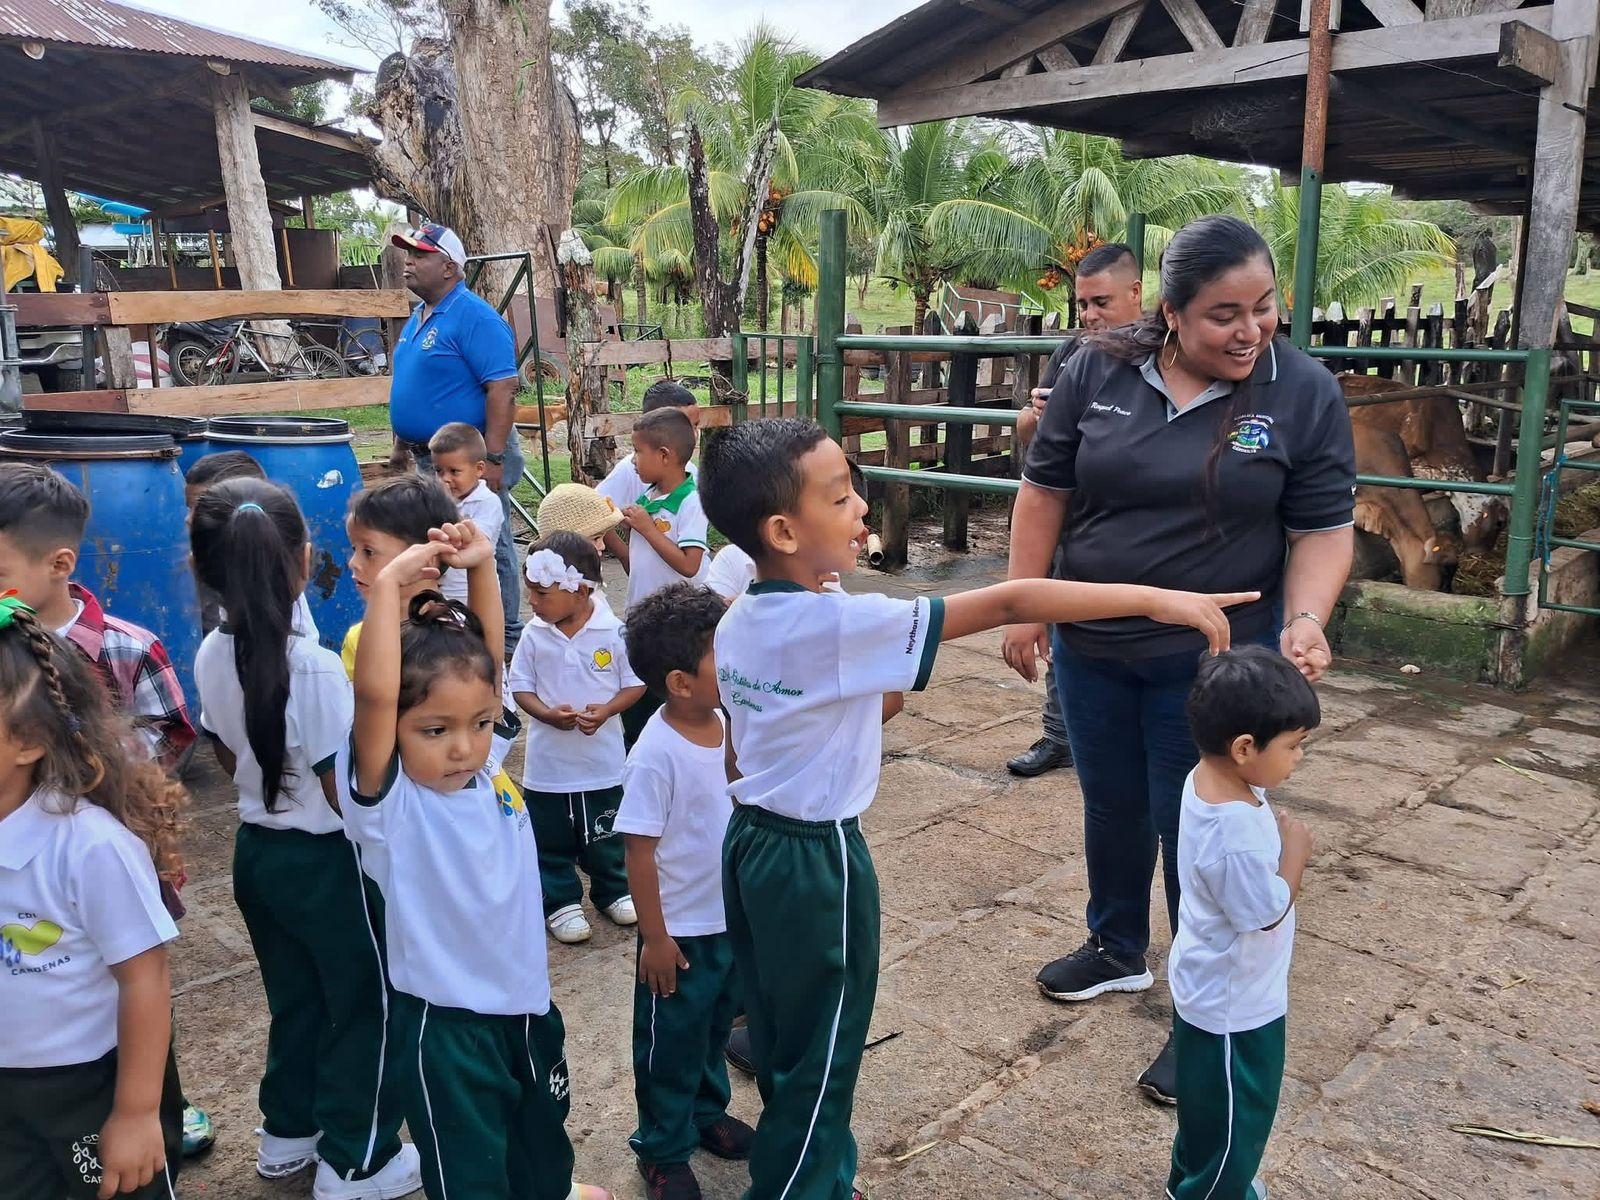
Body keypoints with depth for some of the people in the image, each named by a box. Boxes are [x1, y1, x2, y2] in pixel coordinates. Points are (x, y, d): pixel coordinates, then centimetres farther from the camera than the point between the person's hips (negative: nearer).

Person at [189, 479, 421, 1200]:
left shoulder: (212, 655, -4)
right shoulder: (314, 668, -26)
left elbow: (228, 757, 9)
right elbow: (344, 792, -22)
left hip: (256, 850, 7)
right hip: (324, 861, -7)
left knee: (295, 999, 24)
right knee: (365, 1008, 11)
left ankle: (288, 1133, 40)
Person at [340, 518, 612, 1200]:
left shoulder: (485, 766, -8)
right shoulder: (388, 802, -23)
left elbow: (485, 655, -6)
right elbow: (373, 695, -40)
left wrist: (480, 566, -18)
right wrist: (388, 586, -37)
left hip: (527, 998, 7)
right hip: (446, 1021, -6)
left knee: (542, 1129, 31)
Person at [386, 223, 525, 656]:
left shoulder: (474, 316, -15)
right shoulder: (418, 317, 14)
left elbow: (503, 388, -22)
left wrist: (493, 457, -25)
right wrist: (402, 444, 20)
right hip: (429, 457, 9)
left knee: (488, 549, -1)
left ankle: (505, 640, 11)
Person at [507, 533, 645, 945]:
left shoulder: (613, 631, -12)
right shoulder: (534, 635, -6)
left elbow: (635, 683, -5)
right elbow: (519, 687, -1)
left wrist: (606, 710, -22)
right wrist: (549, 714, -19)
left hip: (602, 759, -1)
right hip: (548, 761, 1)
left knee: (605, 835, 16)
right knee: (551, 839, 11)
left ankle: (613, 890, 36)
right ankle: (561, 902, 28)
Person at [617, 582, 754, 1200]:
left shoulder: (729, 725, -7)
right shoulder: (656, 754, -27)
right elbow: (639, 852, -21)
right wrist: (655, 937, -15)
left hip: (733, 917, 6)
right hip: (682, 930, -6)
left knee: (715, 1025, 26)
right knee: (671, 1041, 14)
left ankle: (708, 1112, 49)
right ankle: (662, 1149, 35)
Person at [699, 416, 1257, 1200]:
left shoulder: (737, 623, -1)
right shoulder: (840, 626, -26)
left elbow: (737, 756, 8)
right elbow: (1005, 604, -28)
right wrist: (1157, 597, -27)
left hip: (752, 841, 8)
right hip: (814, 860, -8)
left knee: (784, 1045, 24)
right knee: (819, 1058, 12)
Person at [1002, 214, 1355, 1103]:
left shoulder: (1305, 393, -10)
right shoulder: (1099, 371, -6)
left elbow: (1323, 529, -6)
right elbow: (1046, 492, 1)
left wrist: (1305, 621, -22)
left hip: (1214, 658, -3)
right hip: (1092, 645, 3)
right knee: (1111, 806, 19)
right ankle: (1117, 949, 43)